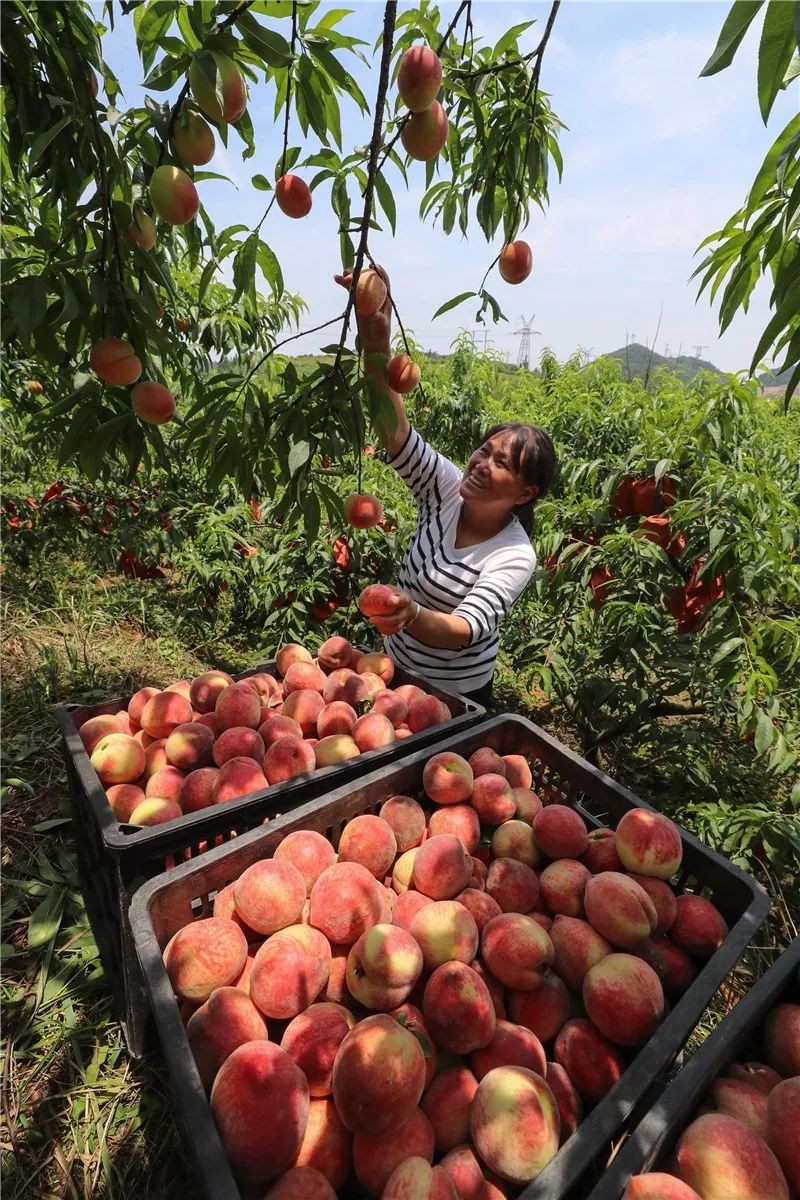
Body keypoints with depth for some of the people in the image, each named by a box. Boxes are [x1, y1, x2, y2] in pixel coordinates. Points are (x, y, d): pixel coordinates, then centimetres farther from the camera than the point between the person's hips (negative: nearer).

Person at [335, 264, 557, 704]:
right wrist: (376, 342, -43)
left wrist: (412, 615, -55)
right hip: (394, 671, 4)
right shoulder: (447, 490, -15)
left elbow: (466, 630, -35)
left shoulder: (515, 556, -23)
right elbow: (395, 429, -28)